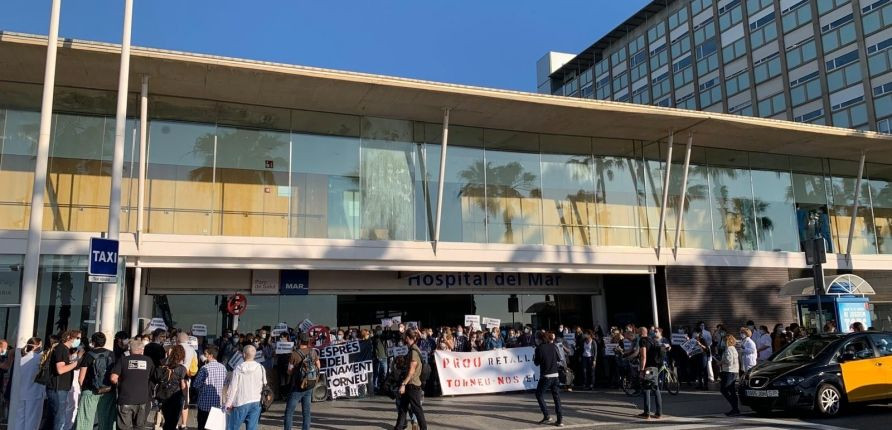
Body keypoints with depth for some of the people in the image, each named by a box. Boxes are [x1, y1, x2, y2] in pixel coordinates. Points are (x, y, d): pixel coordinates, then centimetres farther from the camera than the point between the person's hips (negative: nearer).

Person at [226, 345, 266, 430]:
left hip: (240, 402, -2)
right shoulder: (260, 368, -4)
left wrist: (228, 403, 1)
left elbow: (233, 388, -7)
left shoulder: (238, 369, -10)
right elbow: (264, 385, 2)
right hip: (255, 402, 2)